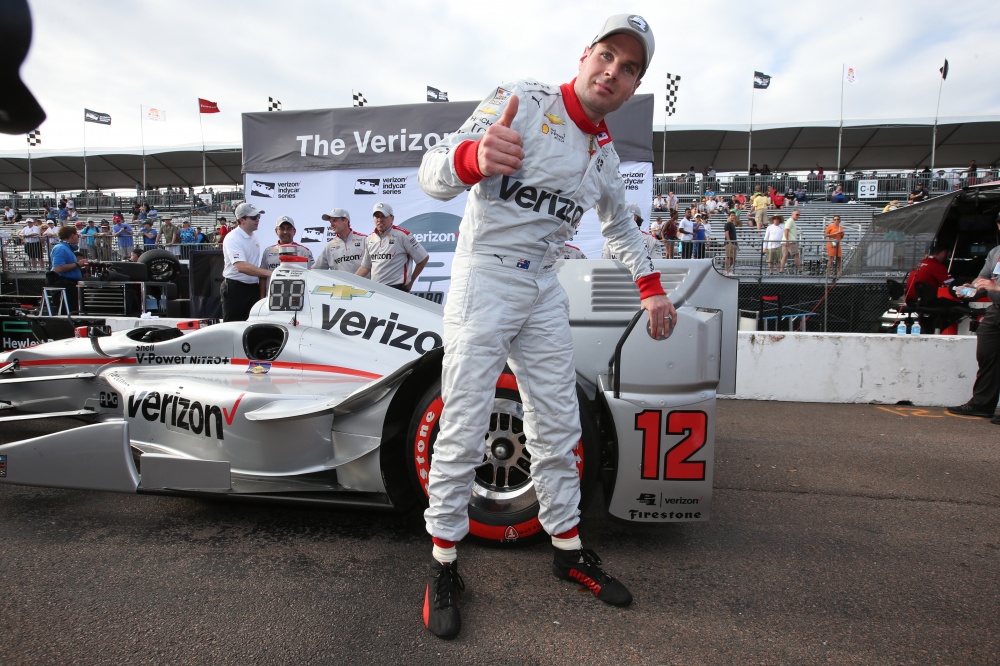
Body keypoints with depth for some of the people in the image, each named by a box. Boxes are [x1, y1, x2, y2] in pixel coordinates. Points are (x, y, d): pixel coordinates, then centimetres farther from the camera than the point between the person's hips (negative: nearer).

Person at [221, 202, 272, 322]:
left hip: (253, 288, 8)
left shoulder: (254, 239, 12)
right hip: (235, 289, -7)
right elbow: (241, 267, -28)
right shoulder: (232, 238, -13)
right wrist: (269, 273, -34)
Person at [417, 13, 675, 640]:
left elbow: (622, 224, 30)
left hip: (544, 291, 6)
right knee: (464, 432, -5)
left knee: (559, 430, 10)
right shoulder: (521, 100, -6)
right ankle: (445, 566, 15)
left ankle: (568, 548, 29)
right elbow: (433, 171, -17)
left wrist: (652, 289, 23)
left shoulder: (606, 156, 14)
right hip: (484, 279, -6)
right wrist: (476, 157, -41)